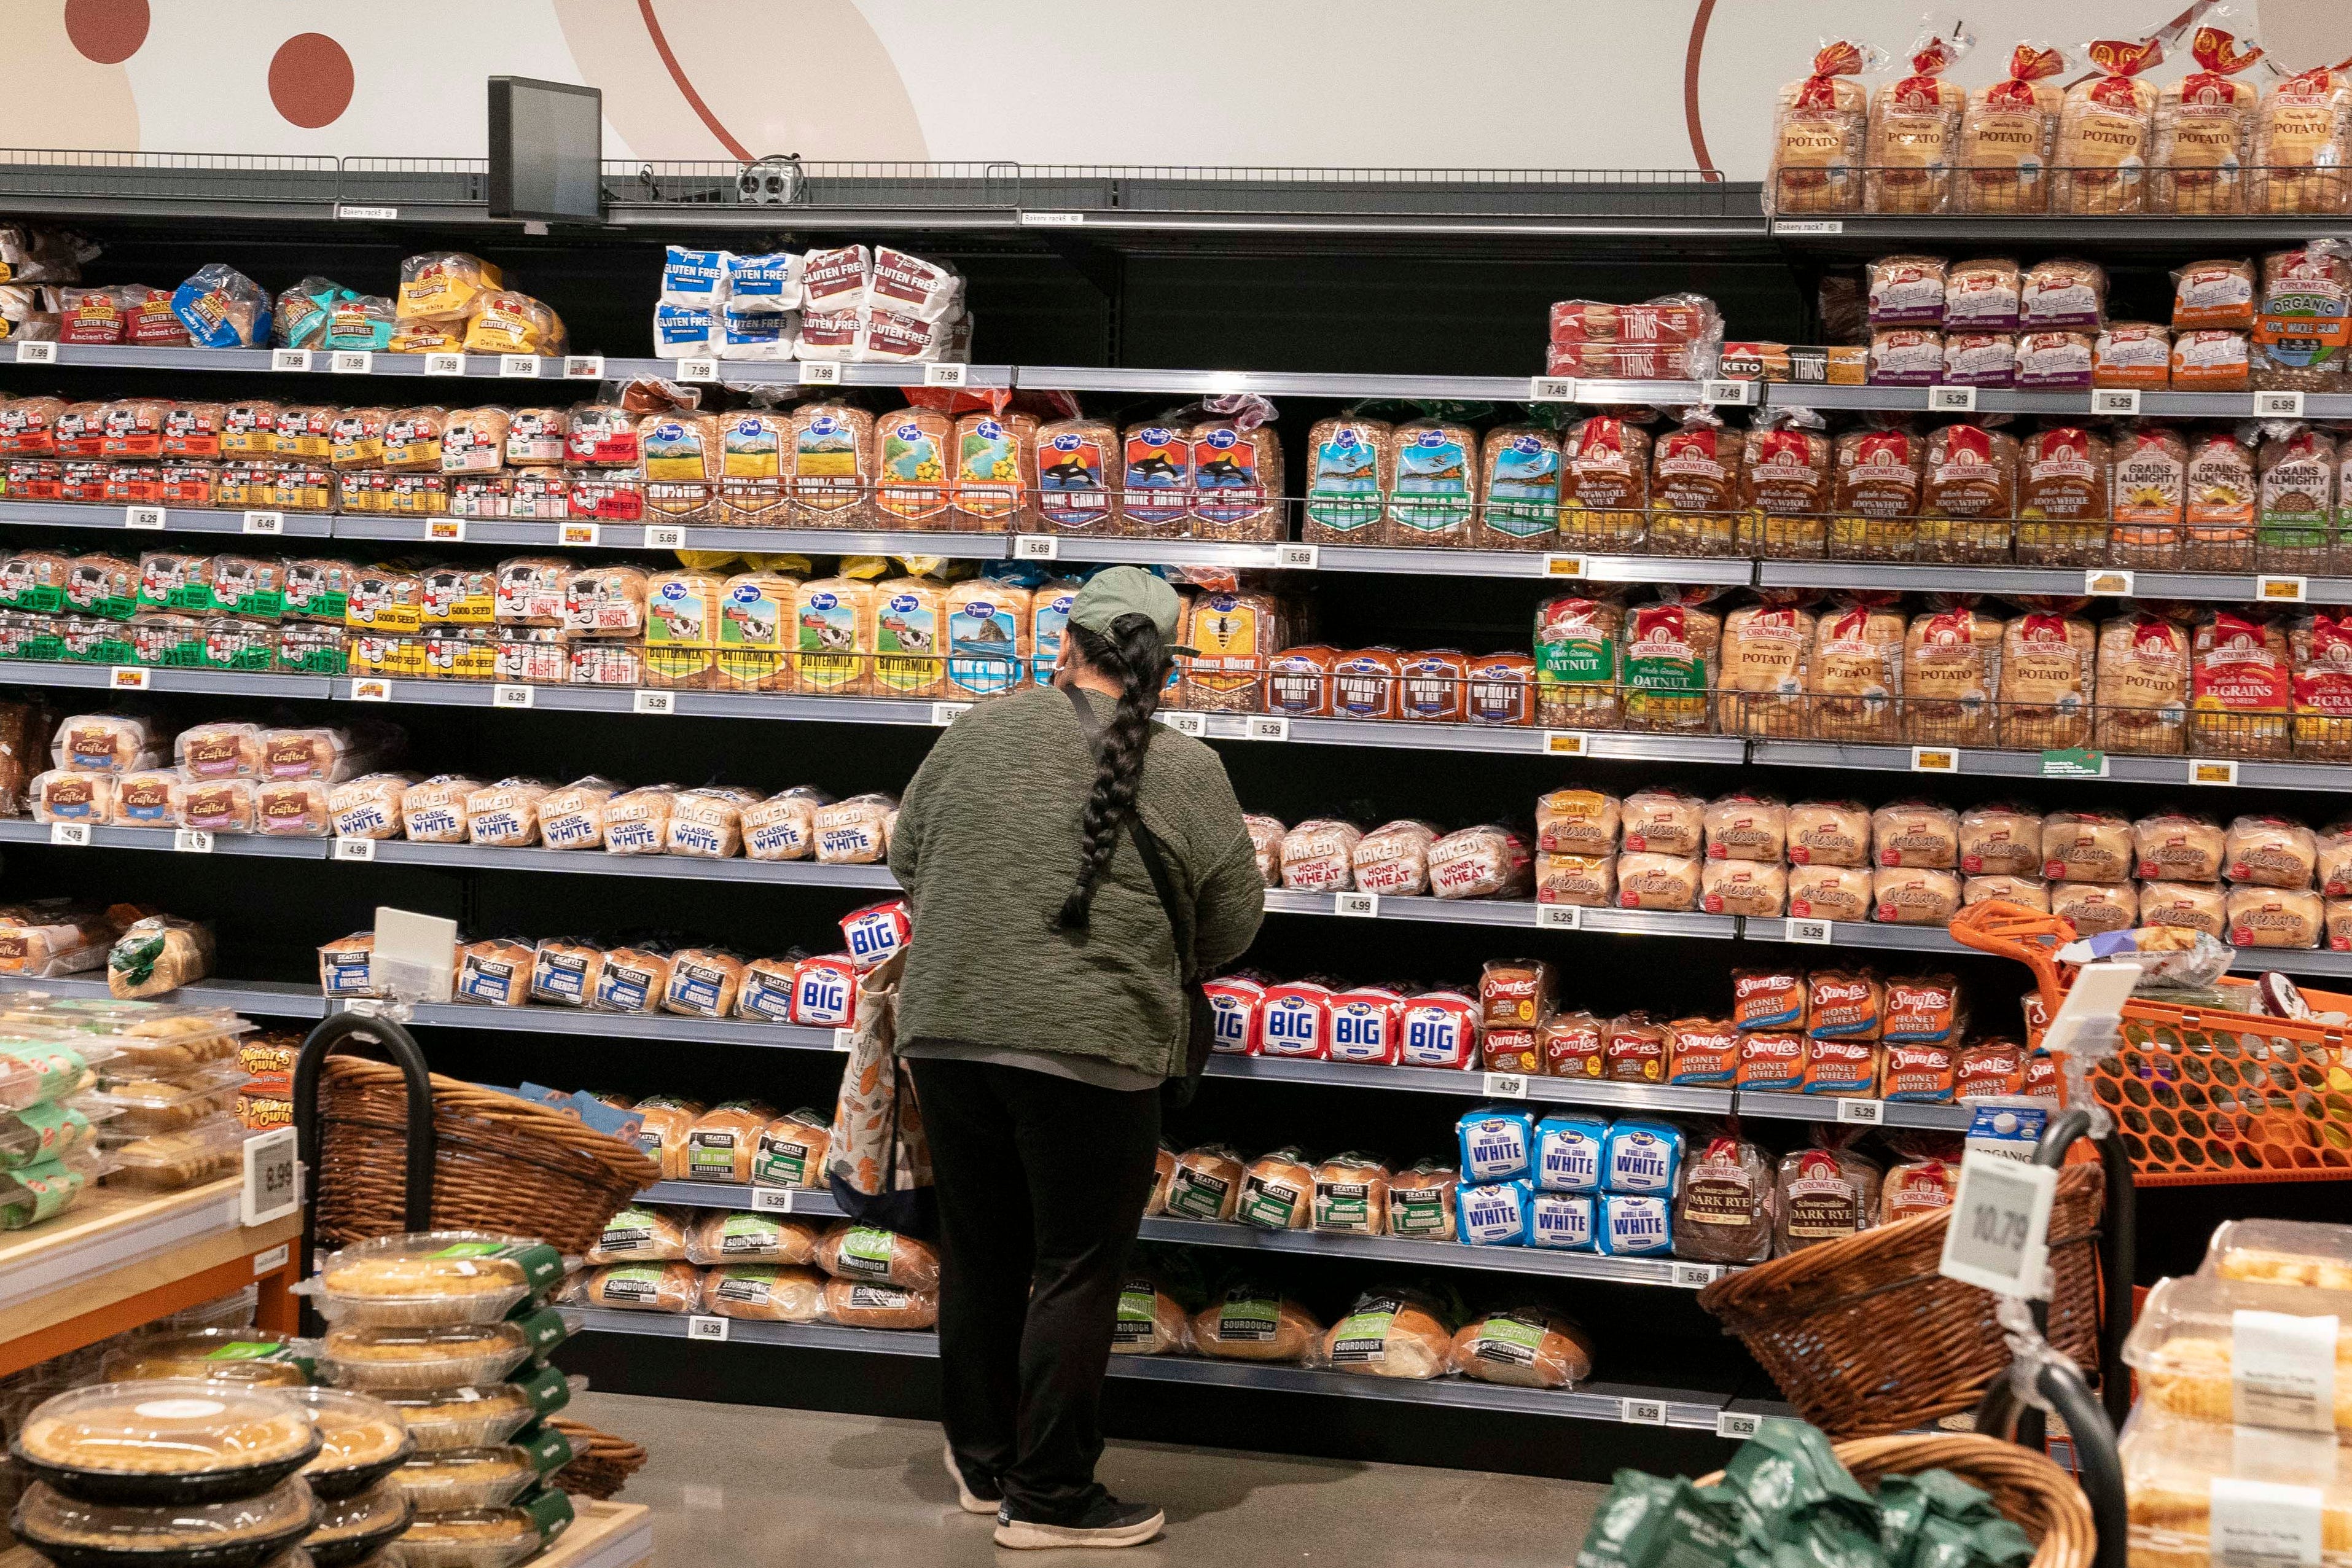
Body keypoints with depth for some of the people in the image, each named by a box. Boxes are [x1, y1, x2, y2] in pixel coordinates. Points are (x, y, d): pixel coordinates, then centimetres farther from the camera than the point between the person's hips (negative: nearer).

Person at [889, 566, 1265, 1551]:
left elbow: (906, 861, 15)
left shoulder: (977, 733, 6)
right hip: (1090, 1050, -4)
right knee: (1075, 1273, 5)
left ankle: (982, 1465, 29)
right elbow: (1232, 925, 3)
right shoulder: (1185, 772, -2)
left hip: (948, 1030, 4)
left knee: (980, 1256, 16)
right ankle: (1049, 1498, 11)